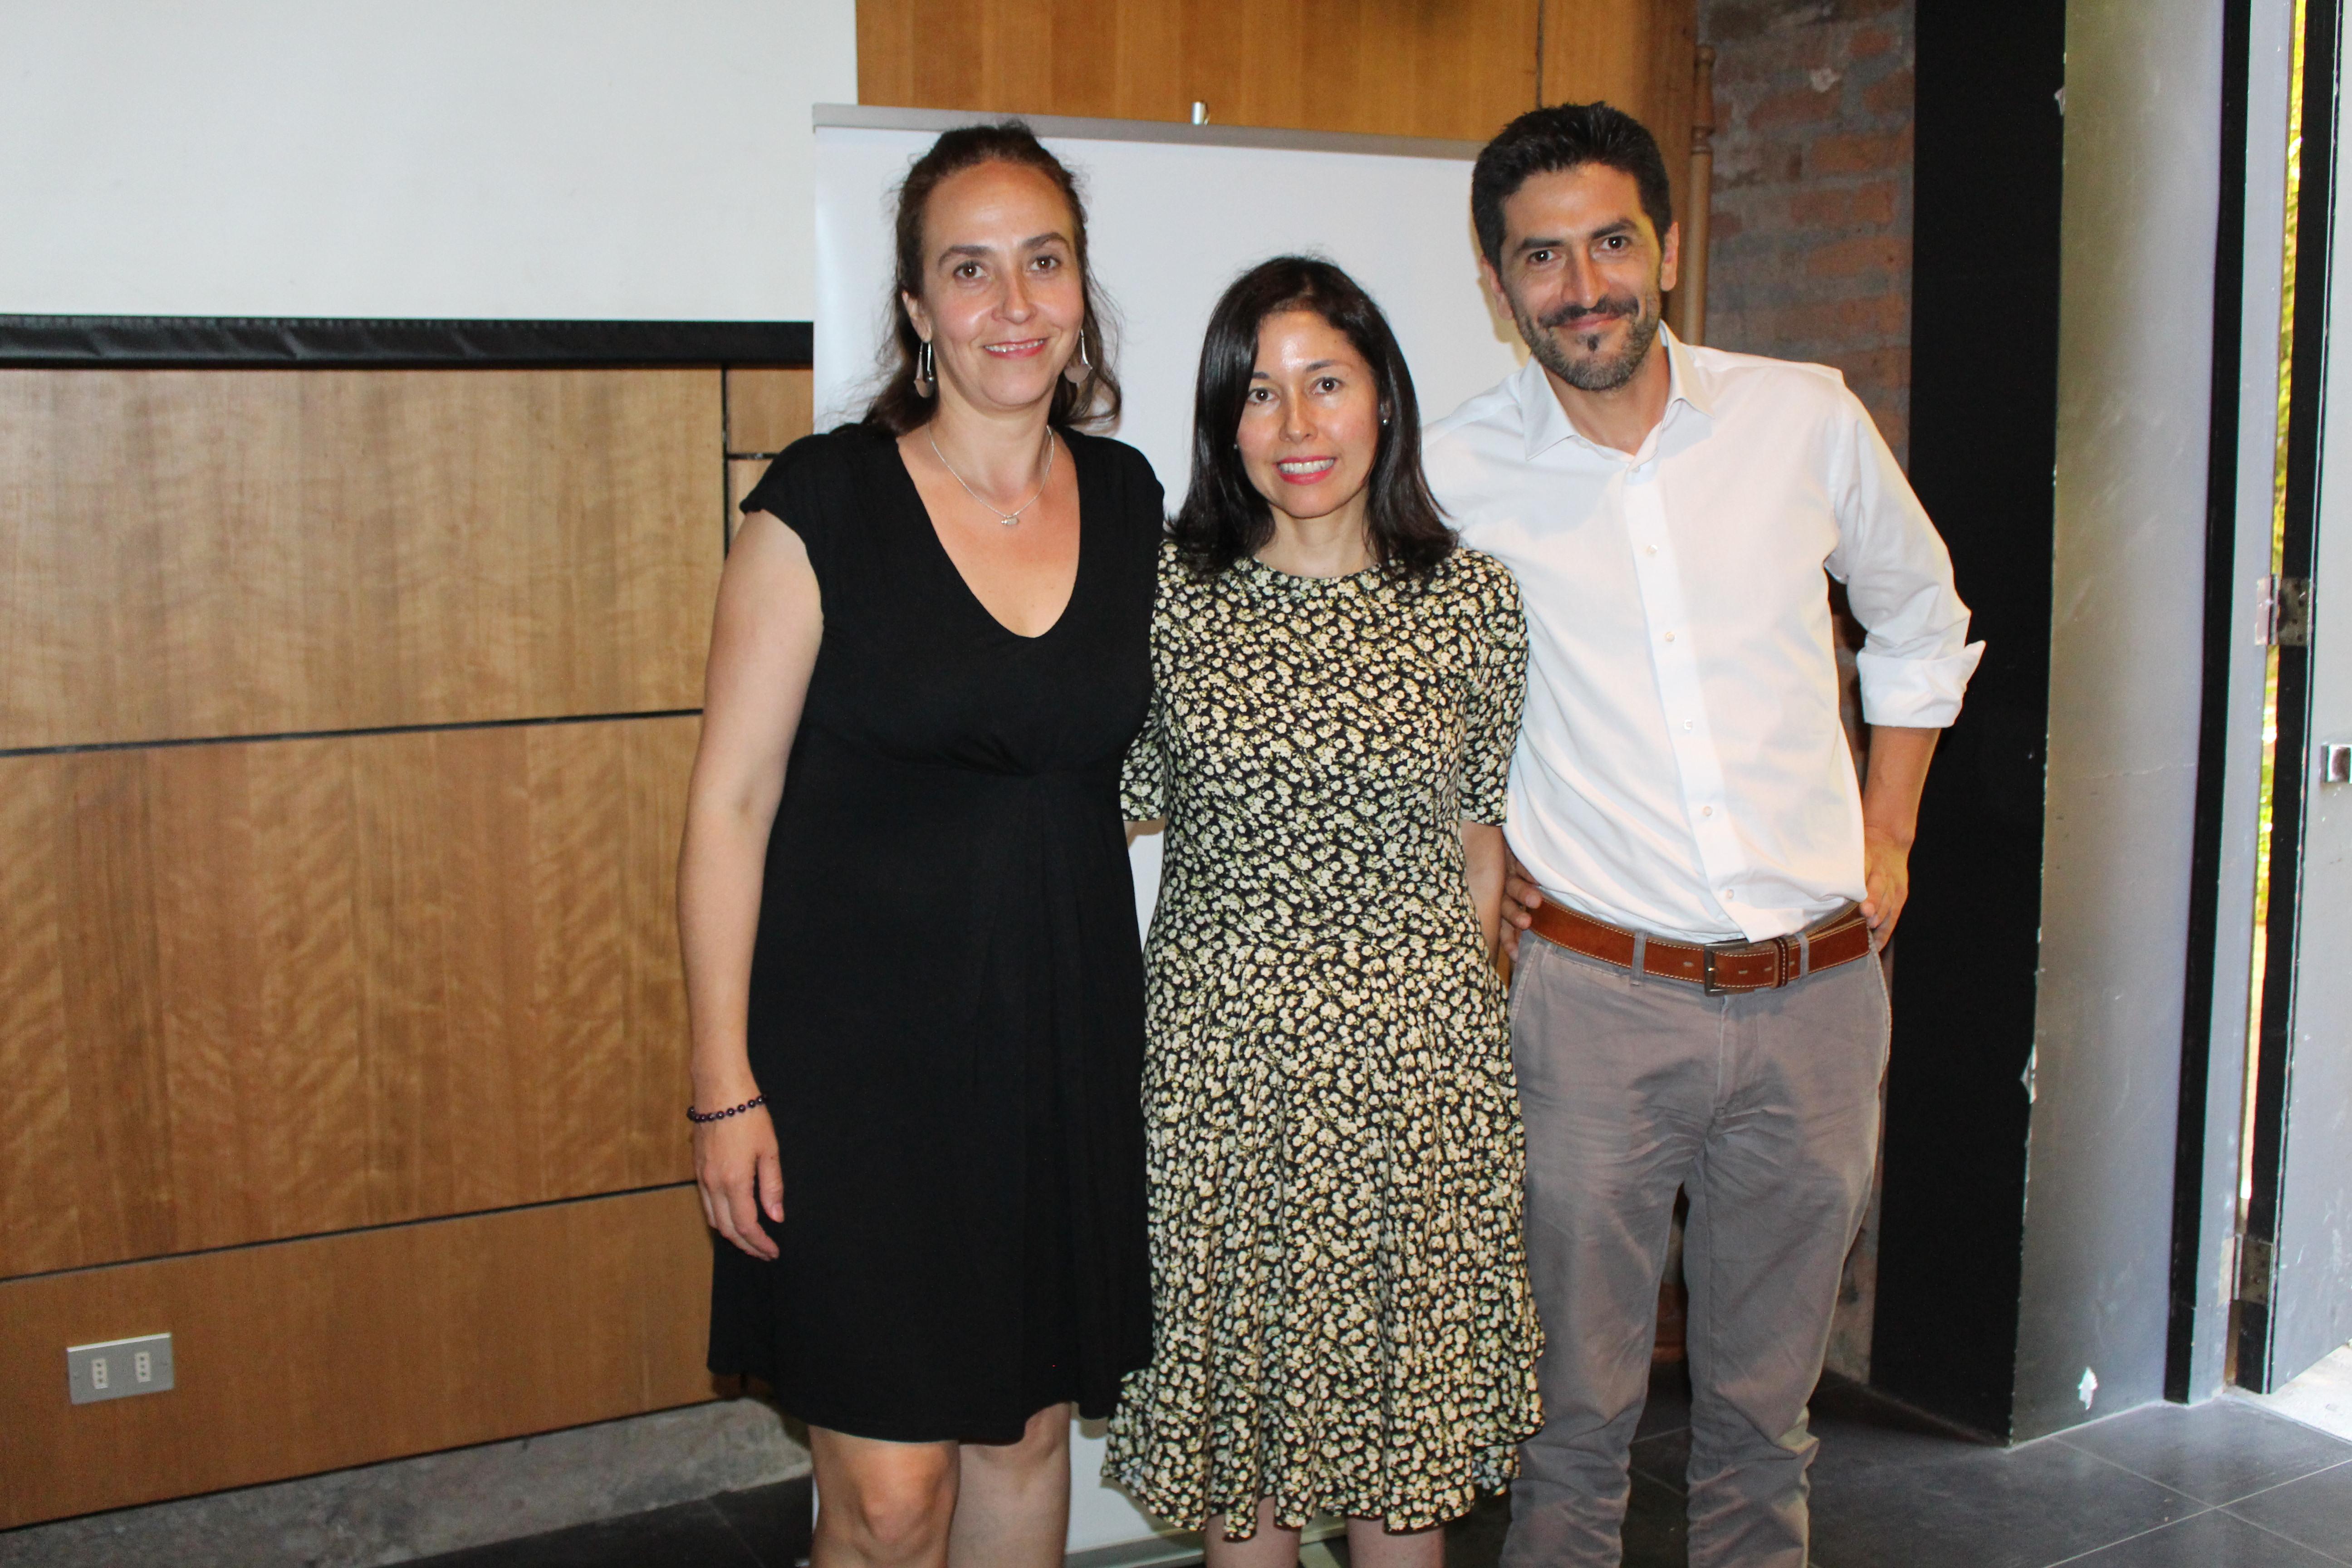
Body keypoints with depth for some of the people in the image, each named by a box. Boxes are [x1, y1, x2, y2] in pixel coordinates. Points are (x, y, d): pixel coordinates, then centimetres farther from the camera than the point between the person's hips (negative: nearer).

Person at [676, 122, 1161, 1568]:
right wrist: (725, 1084, -11)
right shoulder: (825, 503, -9)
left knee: (1026, 1434, 16)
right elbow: (731, 801, -8)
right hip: (860, 1050, -4)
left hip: (1068, 1041, 5)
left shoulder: (1129, 501, 5)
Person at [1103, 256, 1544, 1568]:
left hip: (1415, 1054, 1)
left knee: (1406, 1411, 12)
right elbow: (1119, 808, 6)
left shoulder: (1473, 600, 0)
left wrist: (1457, 1008, 7)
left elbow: (1481, 838, 7)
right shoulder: (1168, 594, -3)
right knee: (1236, 1387, 12)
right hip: (1218, 1052, 0)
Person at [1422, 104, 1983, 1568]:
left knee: (1764, 1405, 16)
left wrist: (1888, 834, 12)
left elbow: (1919, 615, 17)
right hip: (1599, 1001, -2)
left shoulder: (1807, 419, 0)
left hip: (1817, 993, 2)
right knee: (1578, 1407, 7)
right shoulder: (1455, 474, -6)